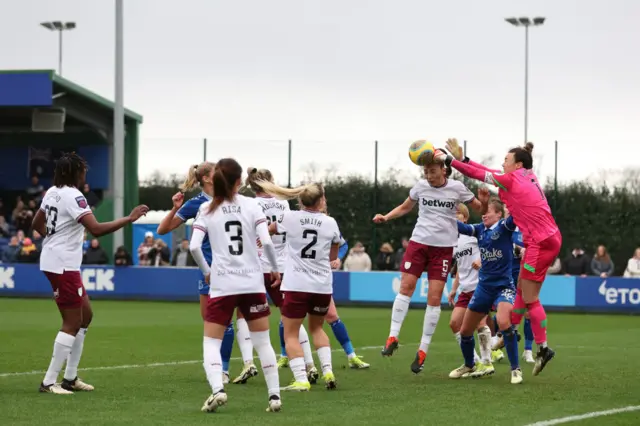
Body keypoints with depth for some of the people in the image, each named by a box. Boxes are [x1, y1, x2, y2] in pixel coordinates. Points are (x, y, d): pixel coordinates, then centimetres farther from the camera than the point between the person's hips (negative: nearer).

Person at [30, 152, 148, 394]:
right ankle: (49, 382, -3)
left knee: (85, 316, 16)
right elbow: (96, 229, -29)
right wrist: (129, 219, -26)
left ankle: (70, 377, 19)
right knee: (72, 323, -4)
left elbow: (37, 224, 22)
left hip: (53, 261, 10)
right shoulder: (73, 196, -19)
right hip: (63, 265, -10)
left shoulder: (52, 192, 10)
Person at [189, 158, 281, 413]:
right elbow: (266, 241, -9)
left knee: (211, 342, 5)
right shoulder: (251, 205, -1)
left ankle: (217, 389, -18)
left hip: (221, 285, -1)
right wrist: (275, 268, 7)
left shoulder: (207, 209, 0)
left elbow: (194, 246, -8)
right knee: (263, 342, 12)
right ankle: (274, 395, 9)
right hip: (252, 284, 1)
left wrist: (206, 271, 8)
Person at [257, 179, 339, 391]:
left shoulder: (290, 217, -3)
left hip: (296, 286, -3)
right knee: (316, 327, 25)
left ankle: (301, 379, -11)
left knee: (291, 334, 2)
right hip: (322, 286, 3)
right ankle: (328, 371, 12)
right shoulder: (330, 223, 2)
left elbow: (270, 229, 18)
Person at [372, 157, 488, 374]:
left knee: (434, 298, -3)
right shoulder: (420, 186, 0)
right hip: (419, 242, 2)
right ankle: (393, 337, -2)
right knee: (406, 287, -8)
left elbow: (480, 210, 4)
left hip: (444, 247, -2)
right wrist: (386, 217, 0)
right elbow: (405, 207, 17)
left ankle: (423, 351, 3)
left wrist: (484, 201, -19)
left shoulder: (456, 188, -6)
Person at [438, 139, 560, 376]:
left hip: (540, 242, -9)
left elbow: (478, 174, -3)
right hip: (549, 238, 9)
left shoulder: (512, 180, -9)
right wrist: (462, 158, 18)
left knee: (529, 298, -4)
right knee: (521, 288, 19)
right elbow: (488, 172, 18)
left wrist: (449, 160, 5)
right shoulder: (529, 178, 13)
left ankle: (543, 349, -1)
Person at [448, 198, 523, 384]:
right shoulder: (480, 229, 6)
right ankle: (469, 366, 40)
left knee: (503, 322, -32)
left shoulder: (504, 227, -10)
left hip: (504, 285, -7)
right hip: (484, 286, 7)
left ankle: (516, 369, -20)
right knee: (465, 330, 13)